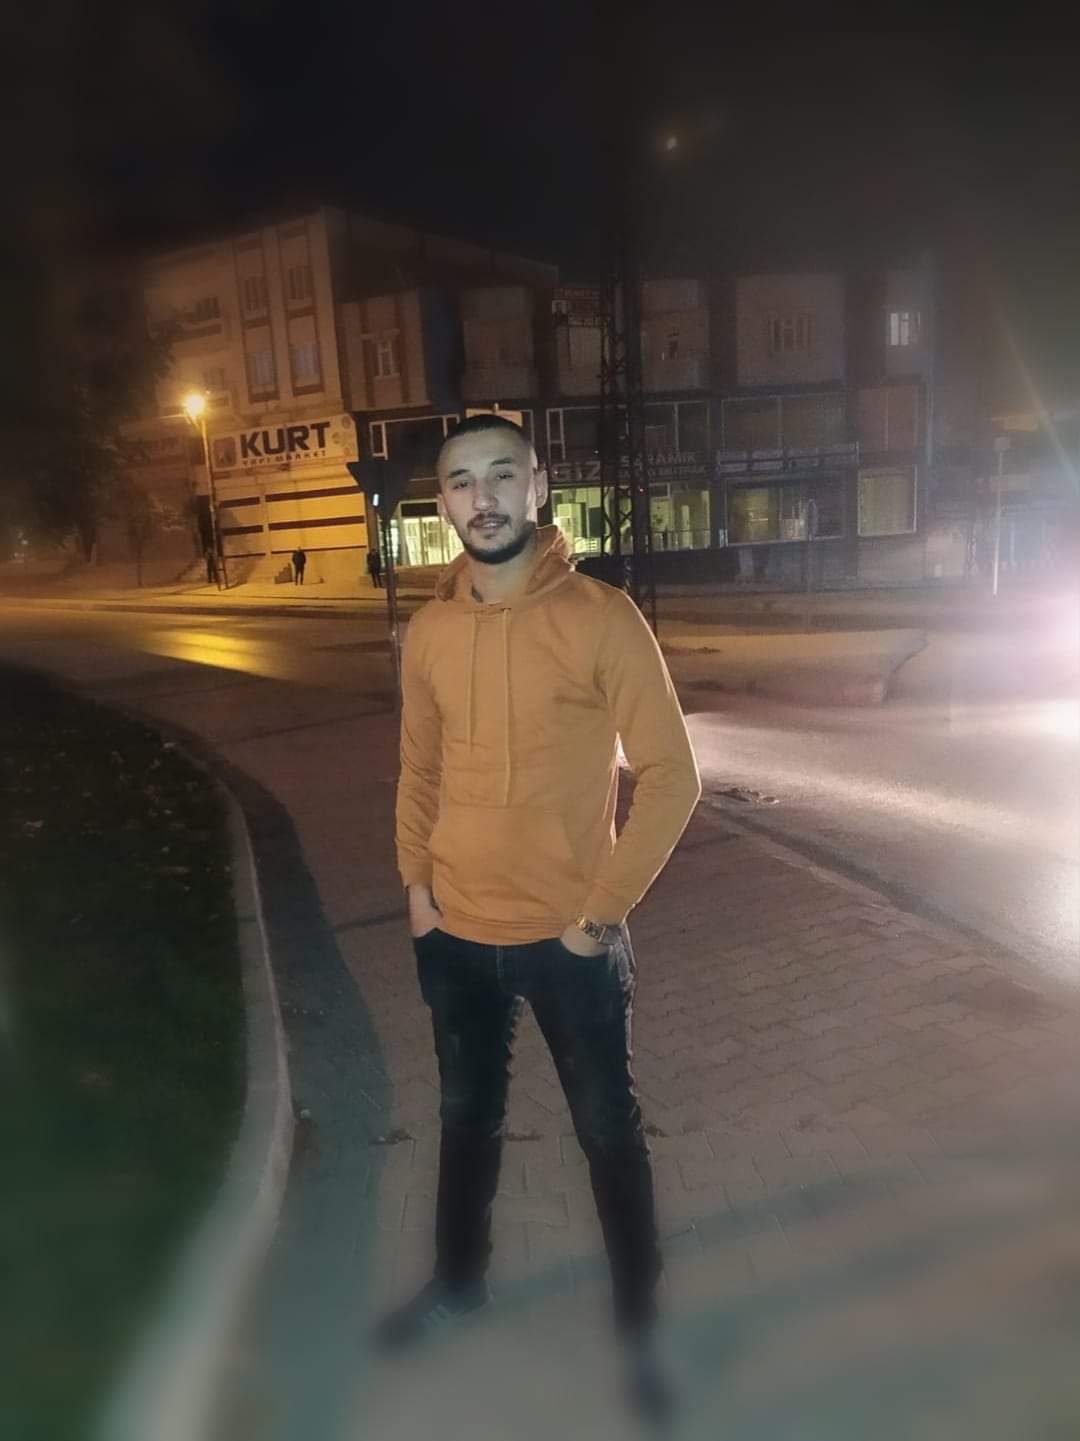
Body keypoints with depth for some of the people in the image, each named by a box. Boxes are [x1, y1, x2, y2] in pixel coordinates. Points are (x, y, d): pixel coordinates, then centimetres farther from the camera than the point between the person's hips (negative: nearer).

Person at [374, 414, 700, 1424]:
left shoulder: (603, 619, -14)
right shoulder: (428, 633, -1)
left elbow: (671, 777, -13)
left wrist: (603, 911, -14)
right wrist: (415, 880, 0)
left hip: (570, 939, -4)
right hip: (455, 936, 4)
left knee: (609, 1130, 14)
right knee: (467, 1115, 23)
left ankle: (638, 1321, 37)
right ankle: (458, 1279, 48)